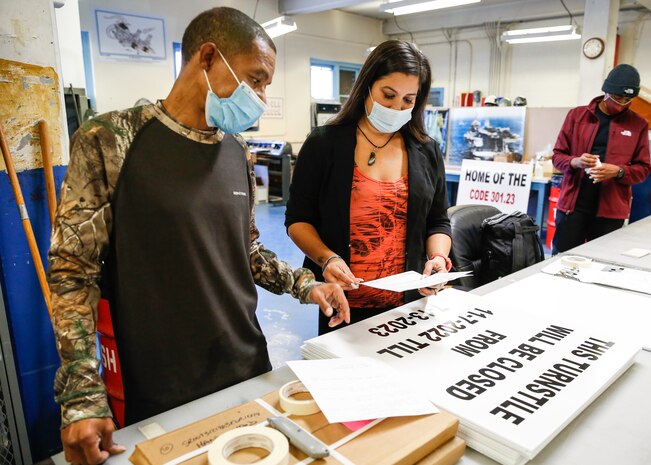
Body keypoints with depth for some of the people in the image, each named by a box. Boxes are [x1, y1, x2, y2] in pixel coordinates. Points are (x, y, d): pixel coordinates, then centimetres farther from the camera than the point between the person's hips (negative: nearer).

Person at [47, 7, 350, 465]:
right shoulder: (110, 141, -13)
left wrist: (303, 284, 0)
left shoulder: (238, 154, 3)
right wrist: (84, 397, -14)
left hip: (248, 367, 5)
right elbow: (73, 270, -12)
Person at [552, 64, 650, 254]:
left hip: (611, 208, 1)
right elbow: (557, 155, 6)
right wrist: (575, 162, -15)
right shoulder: (577, 115, 5)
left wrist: (618, 171, -13)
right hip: (573, 204, 0)